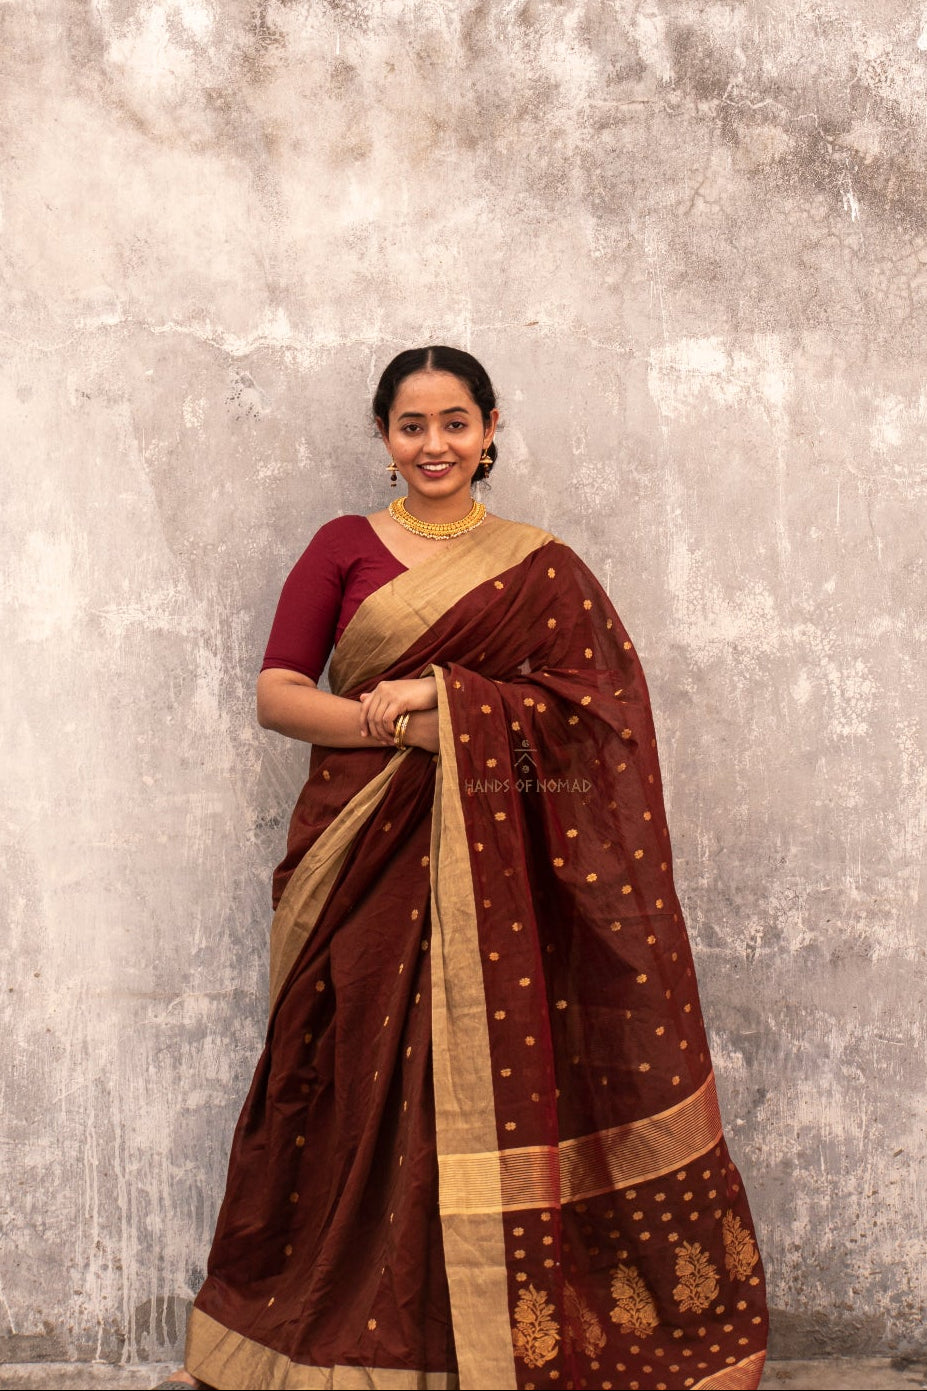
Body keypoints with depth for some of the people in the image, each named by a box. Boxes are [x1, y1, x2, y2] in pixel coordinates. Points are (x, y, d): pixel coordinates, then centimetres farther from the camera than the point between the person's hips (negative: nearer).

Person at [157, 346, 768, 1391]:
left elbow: (601, 700, -2)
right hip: (364, 856, 0)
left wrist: (448, 700, -13)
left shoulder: (540, 568, 10)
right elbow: (276, 694, 2)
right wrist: (388, 724, -15)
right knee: (361, 1097, -1)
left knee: (497, 1094, -3)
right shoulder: (343, 547, 9)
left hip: (490, 865, 0)